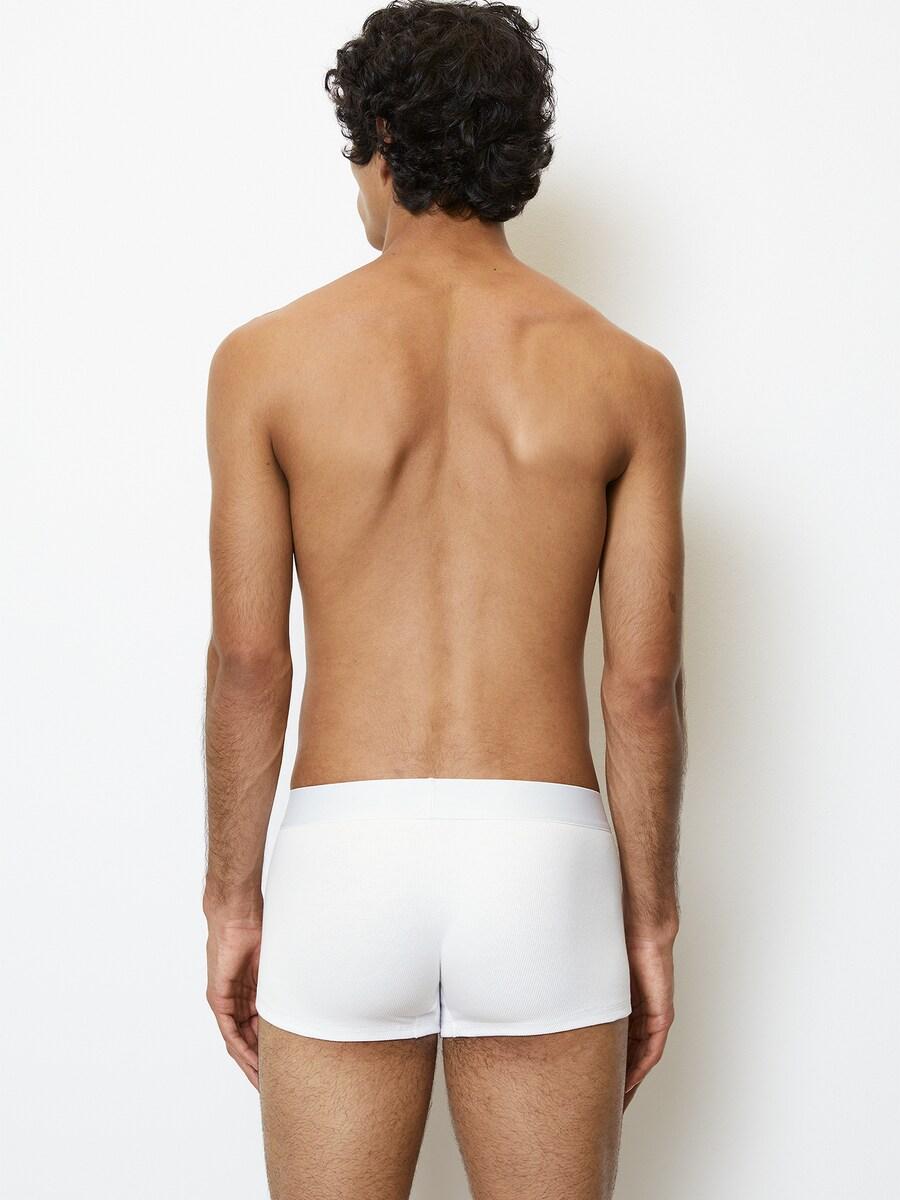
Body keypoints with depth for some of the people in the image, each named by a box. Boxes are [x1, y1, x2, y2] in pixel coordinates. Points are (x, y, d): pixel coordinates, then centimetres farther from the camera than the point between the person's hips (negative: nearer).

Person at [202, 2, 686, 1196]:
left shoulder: (269, 358, -1)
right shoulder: (623, 374, 1)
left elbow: (248, 662, -2)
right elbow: (643, 682, 0)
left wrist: (231, 898, 8)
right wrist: (649, 918, 9)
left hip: (345, 852, 0)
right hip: (543, 857, 1)